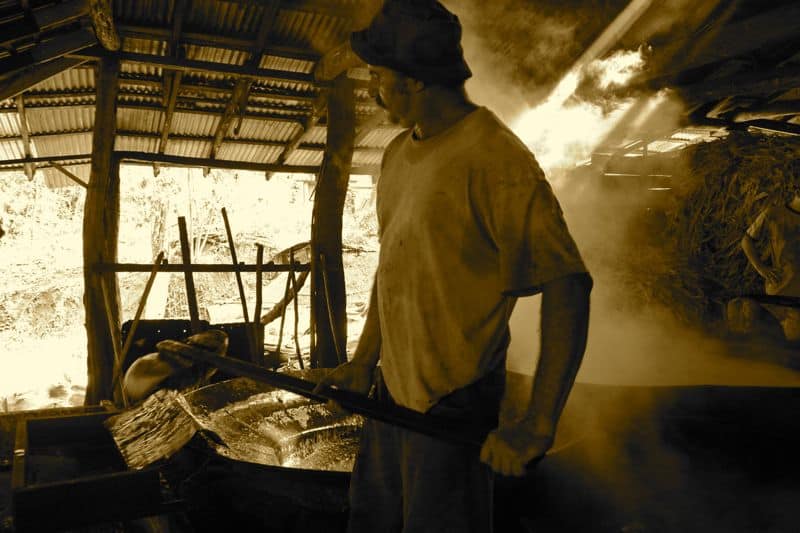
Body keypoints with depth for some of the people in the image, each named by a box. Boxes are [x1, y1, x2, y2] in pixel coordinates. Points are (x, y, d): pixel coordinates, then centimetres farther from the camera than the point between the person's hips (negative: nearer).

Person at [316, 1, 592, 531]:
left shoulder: (495, 160, -21)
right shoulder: (399, 153, 5)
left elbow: (568, 289, -23)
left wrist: (539, 425, -26)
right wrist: (364, 361, 14)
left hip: (453, 403, -8)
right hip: (391, 389, 8)